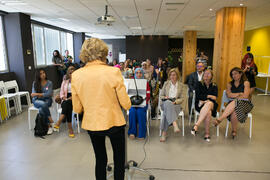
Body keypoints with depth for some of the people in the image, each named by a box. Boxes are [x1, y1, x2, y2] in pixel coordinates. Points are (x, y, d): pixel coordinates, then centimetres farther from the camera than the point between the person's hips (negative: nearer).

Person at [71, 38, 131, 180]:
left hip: (91, 124, 3)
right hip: (114, 123, -3)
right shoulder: (113, 72, -17)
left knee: (100, 160, 23)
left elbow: (77, 109, -1)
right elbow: (126, 104, -13)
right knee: (119, 159, 19)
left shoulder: (76, 75, -7)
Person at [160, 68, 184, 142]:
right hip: (165, 103, 0)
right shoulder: (166, 83, 15)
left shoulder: (180, 86, 14)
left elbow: (181, 98, 10)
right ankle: (175, 124, -56)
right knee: (168, 103, -41)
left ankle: (164, 133, -40)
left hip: (176, 104, 0)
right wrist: (165, 97, -9)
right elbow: (161, 95, 15)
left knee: (166, 112, -37)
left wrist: (175, 101, -11)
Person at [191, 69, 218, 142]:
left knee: (209, 103, -38)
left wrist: (204, 100, -11)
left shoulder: (214, 86, 16)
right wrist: (209, 96, -3)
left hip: (212, 104, 1)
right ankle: (207, 133, -31)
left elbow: (214, 98, 1)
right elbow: (198, 96, -2)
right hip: (200, 105, -1)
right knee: (208, 112, -36)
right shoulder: (199, 84, 12)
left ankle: (196, 126, -43)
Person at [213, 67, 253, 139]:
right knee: (234, 112, -36)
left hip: (245, 103, -2)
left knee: (234, 102, -39)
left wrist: (234, 96, 0)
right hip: (233, 104, 2)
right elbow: (229, 95, -1)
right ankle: (234, 131, -23)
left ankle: (219, 119, -34)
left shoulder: (246, 83, 6)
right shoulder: (230, 84, 16)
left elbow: (245, 96, -5)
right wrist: (240, 94, -5)